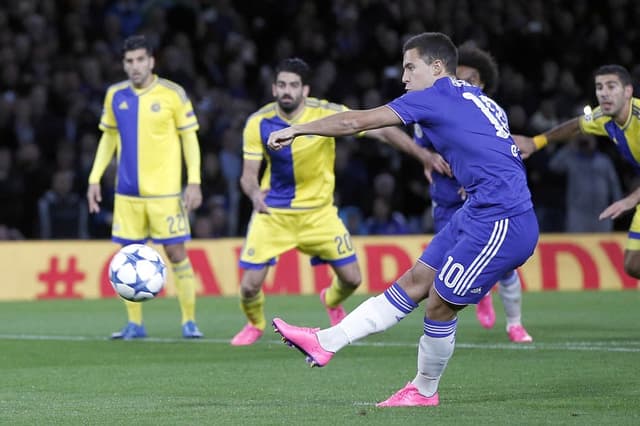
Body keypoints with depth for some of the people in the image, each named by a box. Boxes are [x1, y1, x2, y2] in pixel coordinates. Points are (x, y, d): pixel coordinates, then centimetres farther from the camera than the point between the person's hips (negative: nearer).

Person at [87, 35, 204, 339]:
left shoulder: (172, 94, -5)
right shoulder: (115, 95, 6)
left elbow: (189, 138, -1)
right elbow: (108, 138, 16)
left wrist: (194, 182, -9)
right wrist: (95, 179, 9)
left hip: (165, 190, -4)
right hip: (127, 191, 4)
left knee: (175, 252, -4)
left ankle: (189, 321, 5)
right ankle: (134, 324, 12)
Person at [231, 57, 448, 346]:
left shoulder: (326, 113, -17)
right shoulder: (258, 123, -13)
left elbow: (381, 130, -18)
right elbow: (249, 174, -8)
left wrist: (424, 155, -28)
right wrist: (254, 192, -33)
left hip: (318, 211, 0)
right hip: (272, 212, 0)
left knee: (351, 278, 0)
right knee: (250, 285, -8)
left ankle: (332, 301, 39)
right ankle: (255, 324, 28)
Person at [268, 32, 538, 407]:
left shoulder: (438, 96, -8)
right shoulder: (481, 102, 17)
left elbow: (356, 122, -5)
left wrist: (297, 130, 5)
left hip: (500, 222, -10)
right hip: (479, 213, 10)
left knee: (440, 305, 1)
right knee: (414, 282, 9)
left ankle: (425, 391, 19)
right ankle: (326, 342, 10)